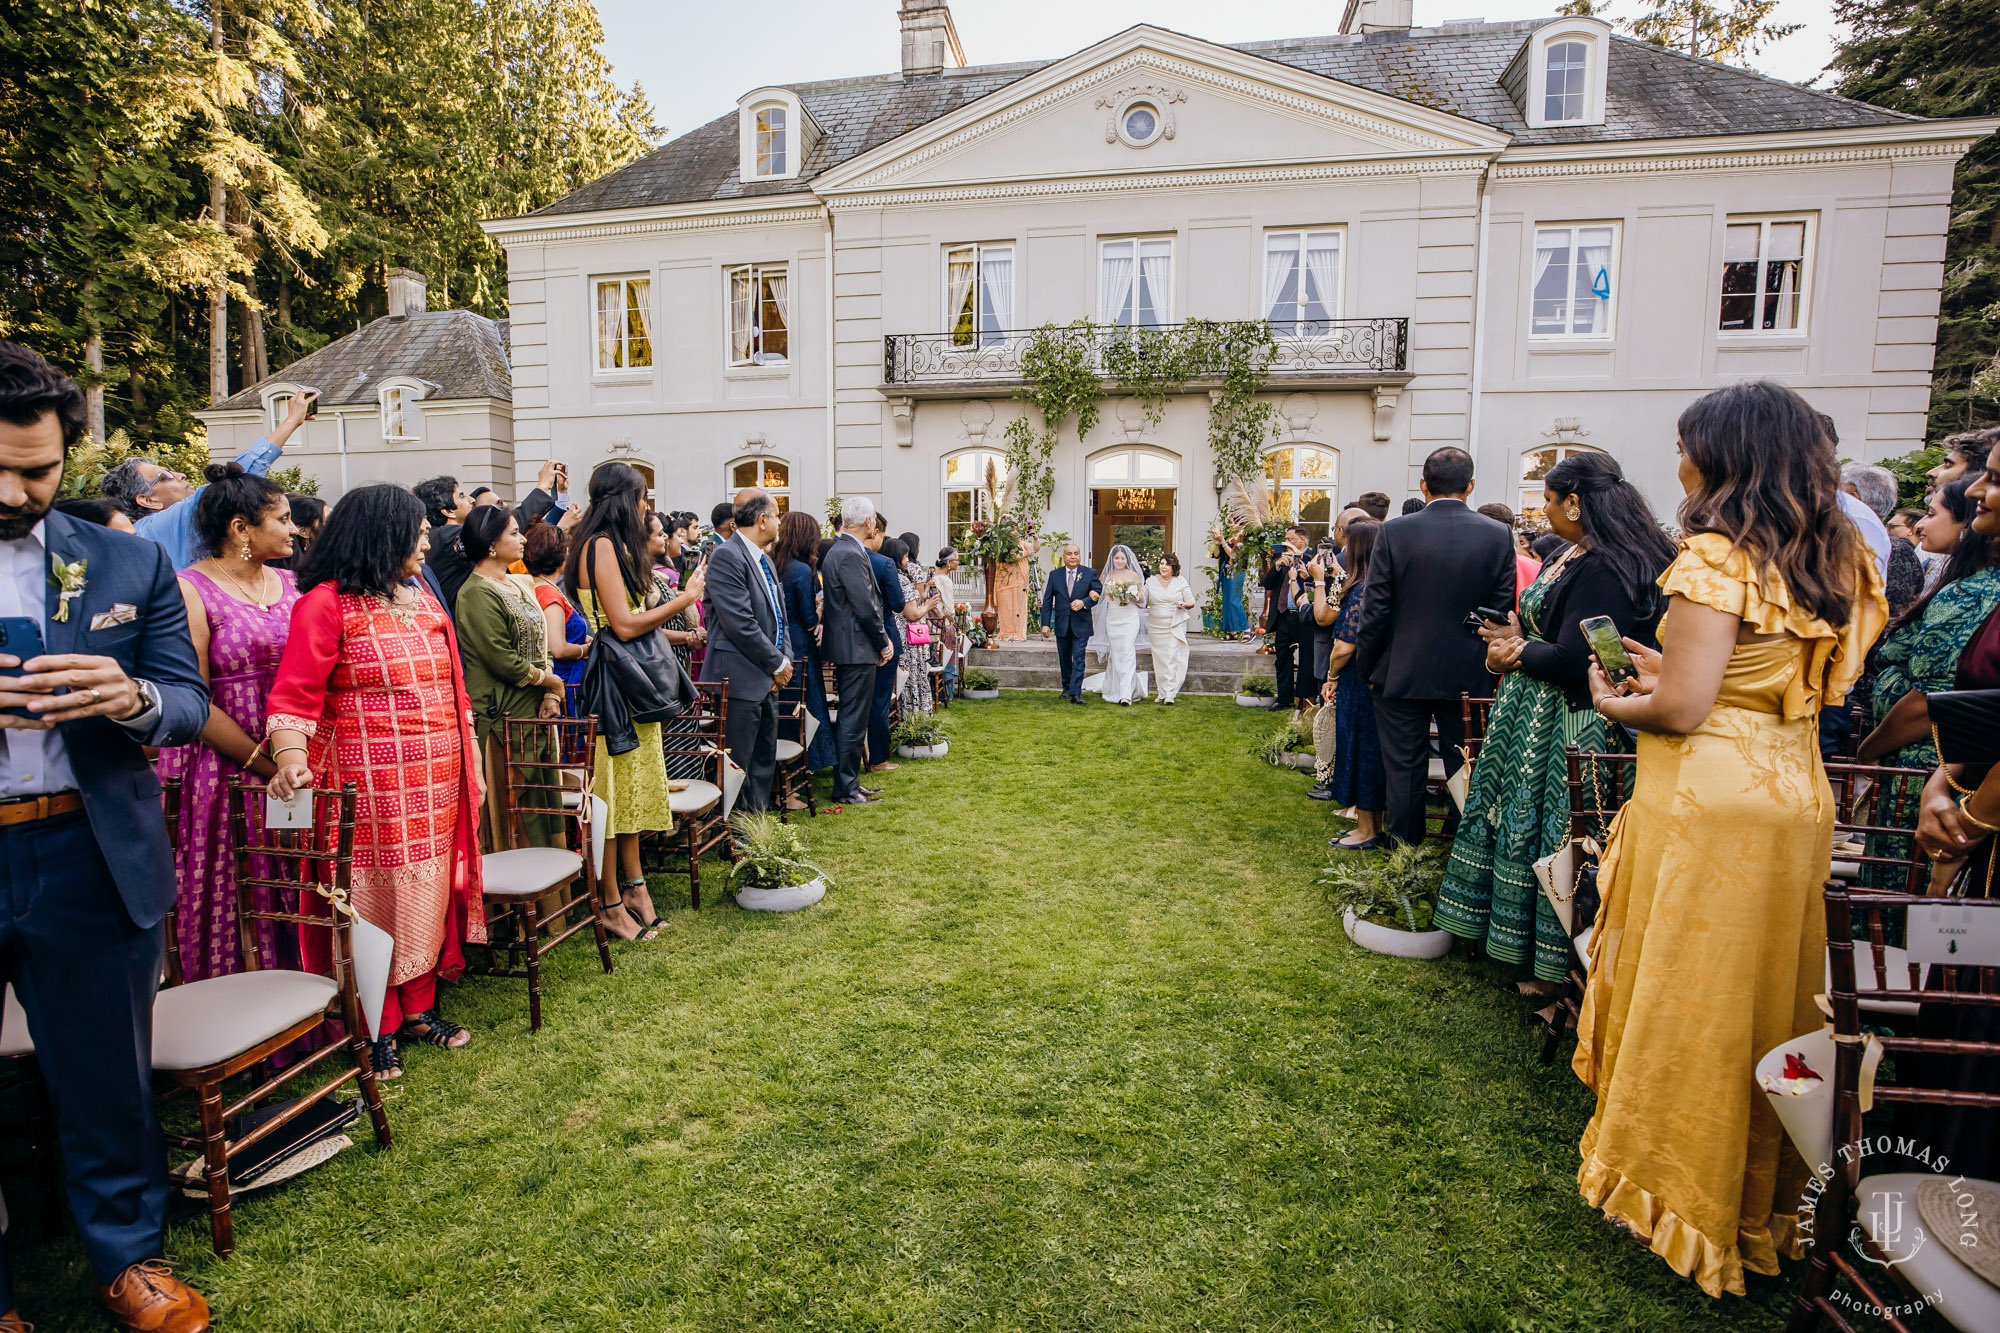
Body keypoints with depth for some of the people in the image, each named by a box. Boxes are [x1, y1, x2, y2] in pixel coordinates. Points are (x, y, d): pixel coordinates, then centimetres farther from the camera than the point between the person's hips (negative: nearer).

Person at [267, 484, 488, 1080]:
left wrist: (469, 757, 14)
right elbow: (295, 694, -14)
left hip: (436, 783, 7)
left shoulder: (421, 596, 13)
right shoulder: (327, 602, -8)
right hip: (371, 781, -6)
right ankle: (379, 1029, 18)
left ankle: (418, 1007, 28)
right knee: (376, 897, 3)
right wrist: (291, 755, -30)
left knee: (428, 890, 13)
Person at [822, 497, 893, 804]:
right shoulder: (850, 555, -18)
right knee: (853, 720, -3)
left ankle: (847, 782, 26)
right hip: (857, 650, -11)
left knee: (850, 719, 17)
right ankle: (846, 789, 5)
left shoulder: (839, 550, 15)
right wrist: (883, 644, -9)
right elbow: (866, 607, -21)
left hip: (847, 648, 11)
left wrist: (882, 640, 14)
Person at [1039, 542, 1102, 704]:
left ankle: (1076, 693, -12)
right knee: (1065, 659, 14)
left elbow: (1099, 593, -1)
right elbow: (1047, 601, 4)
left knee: (1078, 658, -9)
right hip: (1061, 624, 3)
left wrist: (1084, 603, -18)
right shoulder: (1054, 575, 5)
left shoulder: (1090, 573, 0)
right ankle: (1067, 688, 30)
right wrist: (1045, 624, -3)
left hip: (1081, 624, -3)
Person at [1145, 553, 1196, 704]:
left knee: (1172, 658, -10)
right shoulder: (1151, 581, 7)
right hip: (1155, 627, 2)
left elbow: (1191, 602, 5)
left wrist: (1183, 605, -16)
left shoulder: (1181, 582, 3)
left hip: (1175, 627, -2)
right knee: (1159, 659, 5)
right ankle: (1161, 692, 13)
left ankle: (1170, 694, -10)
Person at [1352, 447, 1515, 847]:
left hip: (1402, 674, -2)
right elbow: (1503, 612, -2)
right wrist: (1492, 669, 11)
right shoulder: (1498, 535, -4)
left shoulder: (1394, 532, -9)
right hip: (1469, 676, 2)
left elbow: (1375, 609, -9)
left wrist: (1365, 666, 2)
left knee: (1405, 769, 9)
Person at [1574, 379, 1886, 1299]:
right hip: (1796, 798, 8)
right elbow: (1781, 681, 13)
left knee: (1687, 996, 6)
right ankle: (1762, 1196, 35)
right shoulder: (1838, 556, 8)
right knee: (1766, 995, 18)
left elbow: (1681, 709, -19)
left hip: (1706, 806, -8)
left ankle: (1672, 1190, 23)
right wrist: (1668, 666, 13)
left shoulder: (1716, 557, -16)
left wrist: (1613, 704, 0)